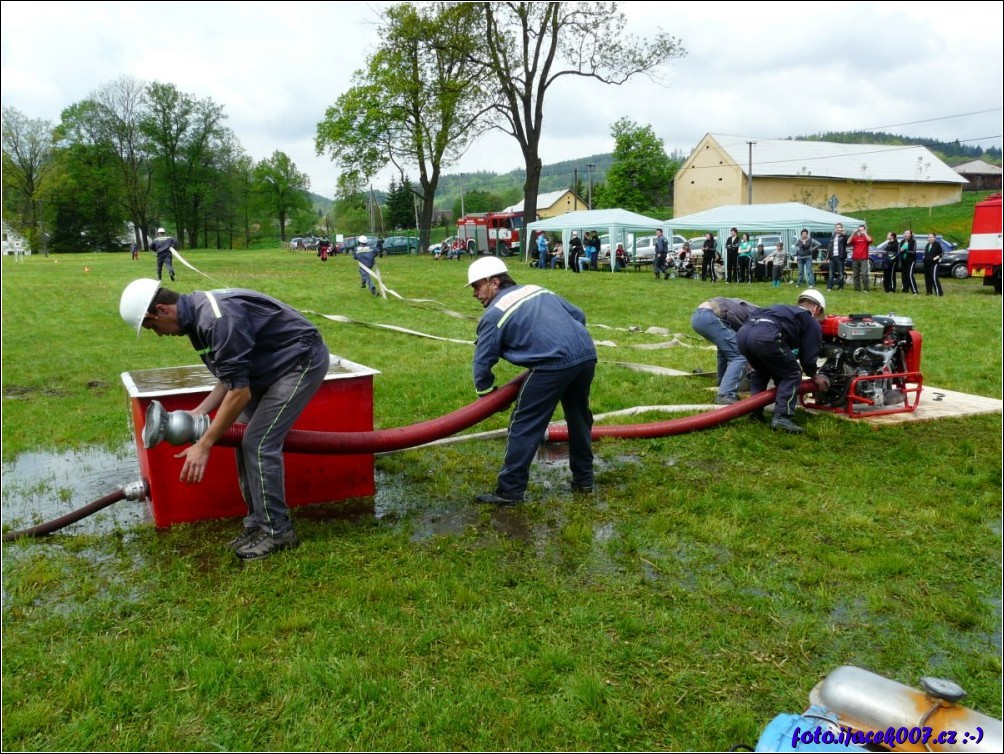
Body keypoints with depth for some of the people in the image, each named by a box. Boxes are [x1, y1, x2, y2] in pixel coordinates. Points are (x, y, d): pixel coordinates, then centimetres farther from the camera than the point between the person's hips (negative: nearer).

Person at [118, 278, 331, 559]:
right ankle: (258, 523, 17)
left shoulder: (218, 320, -28)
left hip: (303, 359, -10)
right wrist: (197, 413, 1)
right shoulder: (198, 314, 4)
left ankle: (277, 532, 1)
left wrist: (204, 445, -21)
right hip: (274, 364, 10)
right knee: (246, 442, 7)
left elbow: (239, 392, -27)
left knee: (259, 444, -11)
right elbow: (230, 379, 11)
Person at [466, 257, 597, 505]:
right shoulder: (538, 290, 23)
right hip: (587, 355, 8)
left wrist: (486, 394, 23)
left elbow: (483, 361, 8)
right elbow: (579, 315, 27)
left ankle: (510, 491, 9)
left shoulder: (494, 314, 4)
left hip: (553, 365, -7)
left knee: (524, 426, 3)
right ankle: (584, 479, 36)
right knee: (579, 417, 24)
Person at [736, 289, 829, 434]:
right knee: (791, 375, 12)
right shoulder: (812, 324, 24)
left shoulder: (784, 309, 42)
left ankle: (755, 410, 30)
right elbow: (808, 357, 20)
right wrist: (814, 376, 39)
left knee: (760, 371, 33)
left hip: (743, 332, 7)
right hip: (766, 336, -7)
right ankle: (781, 417, 0)